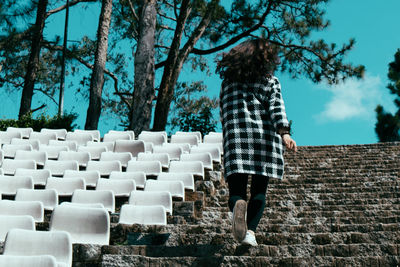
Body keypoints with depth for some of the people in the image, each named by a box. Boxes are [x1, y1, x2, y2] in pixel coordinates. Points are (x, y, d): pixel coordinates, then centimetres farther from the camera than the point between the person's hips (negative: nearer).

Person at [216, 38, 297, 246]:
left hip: (236, 136, 1)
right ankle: (250, 231, -8)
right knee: (259, 188, 6)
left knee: (236, 188, -1)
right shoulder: (270, 80, 9)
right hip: (265, 135, 0)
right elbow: (276, 107, -6)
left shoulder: (228, 80, 15)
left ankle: (238, 205, -34)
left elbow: (223, 111, 17)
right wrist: (284, 132, -16)